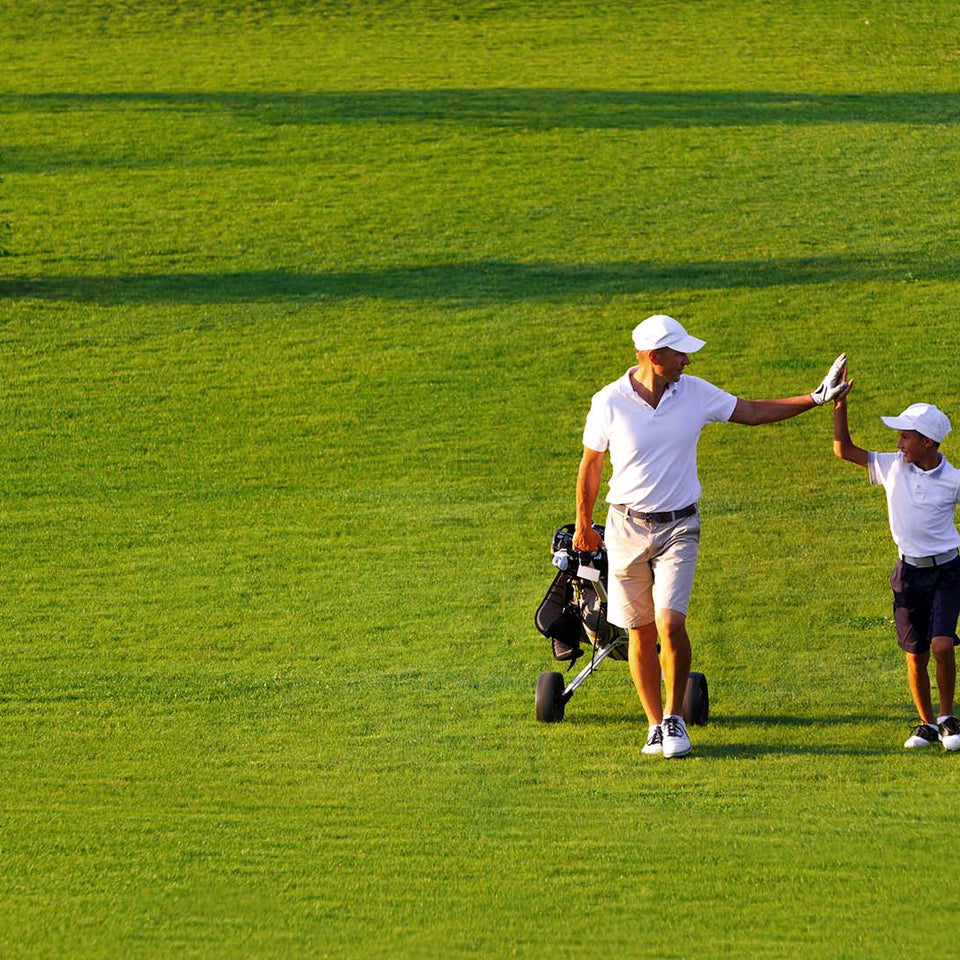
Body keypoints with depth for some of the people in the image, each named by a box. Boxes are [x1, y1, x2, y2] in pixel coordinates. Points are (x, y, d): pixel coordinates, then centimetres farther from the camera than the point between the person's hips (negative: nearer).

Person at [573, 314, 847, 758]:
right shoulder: (609, 403, -9)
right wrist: (583, 525, 14)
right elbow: (591, 464, 5)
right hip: (627, 526, 0)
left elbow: (752, 412, 9)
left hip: (679, 528, 0)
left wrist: (816, 398, 2)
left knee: (670, 624, -15)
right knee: (640, 633, 4)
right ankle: (656, 724, 17)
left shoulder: (695, 393, -2)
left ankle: (674, 717, 1)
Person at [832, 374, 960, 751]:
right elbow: (844, 450, 3)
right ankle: (927, 723, 22)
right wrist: (839, 405, -6)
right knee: (915, 655, 6)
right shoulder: (892, 467, -1)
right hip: (908, 571, 3)